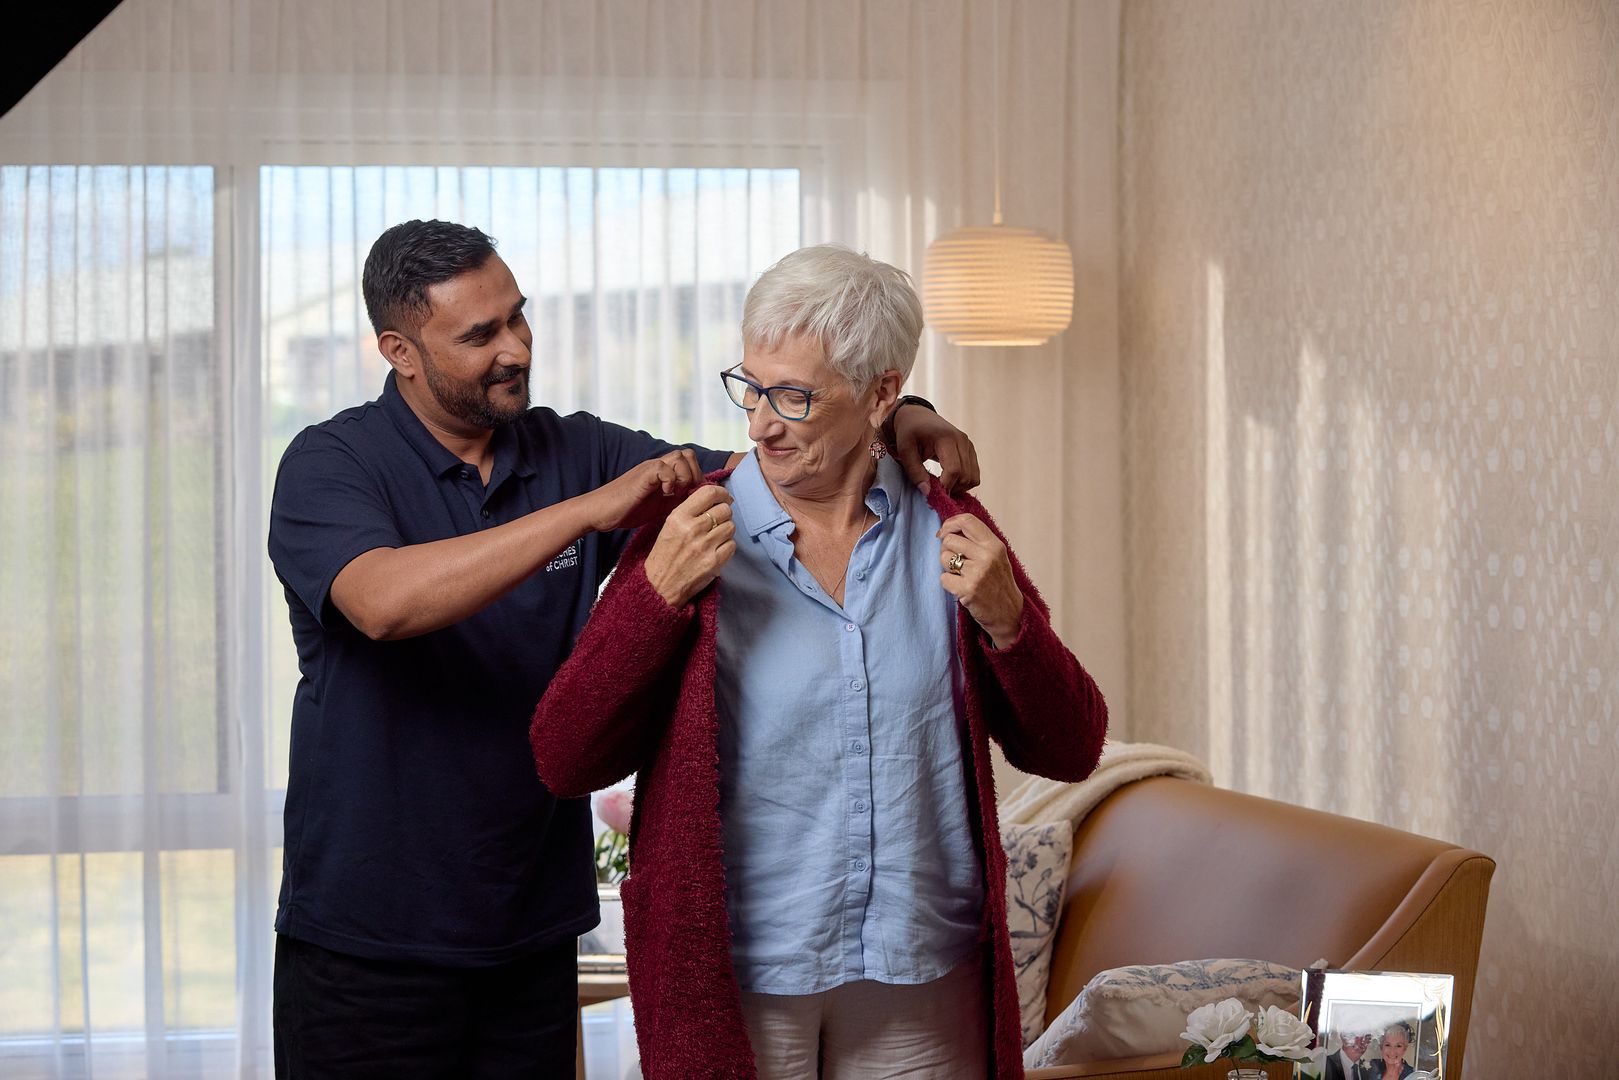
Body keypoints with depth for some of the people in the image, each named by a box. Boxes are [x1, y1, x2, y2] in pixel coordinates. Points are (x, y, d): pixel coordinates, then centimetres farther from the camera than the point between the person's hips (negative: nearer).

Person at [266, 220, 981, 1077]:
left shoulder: (575, 452, 7)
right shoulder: (332, 463, -9)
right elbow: (381, 602, -28)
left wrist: (893, 430, -14)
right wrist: (587, 510, -30)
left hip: (533, 933, 4)